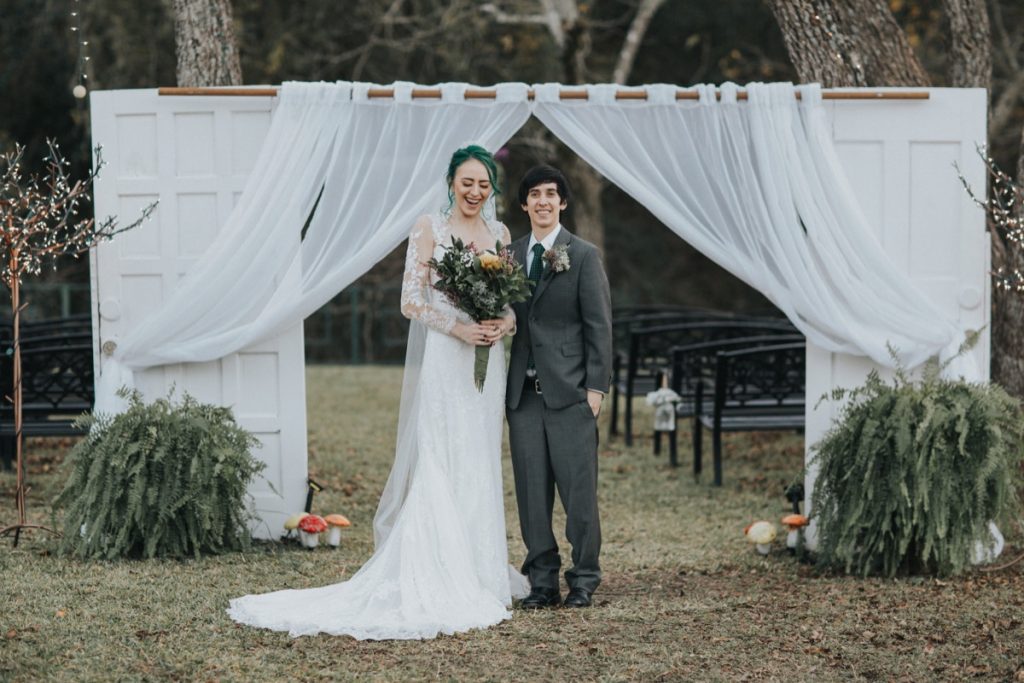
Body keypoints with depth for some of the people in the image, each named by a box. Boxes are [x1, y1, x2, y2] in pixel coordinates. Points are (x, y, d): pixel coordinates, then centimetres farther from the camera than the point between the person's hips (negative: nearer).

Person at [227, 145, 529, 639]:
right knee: (439, 465, -7)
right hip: (443, 359, -5)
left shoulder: (500, 234, 12)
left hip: (487, 361, 5)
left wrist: (507, 322, -6)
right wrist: (459, 328, -18)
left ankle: (479, 574, 15)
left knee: (481, 465, 8)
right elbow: (411, 299, -8)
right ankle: (436, 581, -6)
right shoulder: (428, 229, -3)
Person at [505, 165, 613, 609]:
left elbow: (599, 326, -2)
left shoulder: (584, 256, 1)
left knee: (578, 487, -3)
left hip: (569, 389, -4)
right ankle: (542, 580, 9)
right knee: (531, 489, 4)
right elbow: (506, 318, 14)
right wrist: (503, 386, 6)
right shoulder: (510, 255, 12)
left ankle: (583, 580, 5)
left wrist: (596, 386, -8)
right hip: (523, 390, 4)